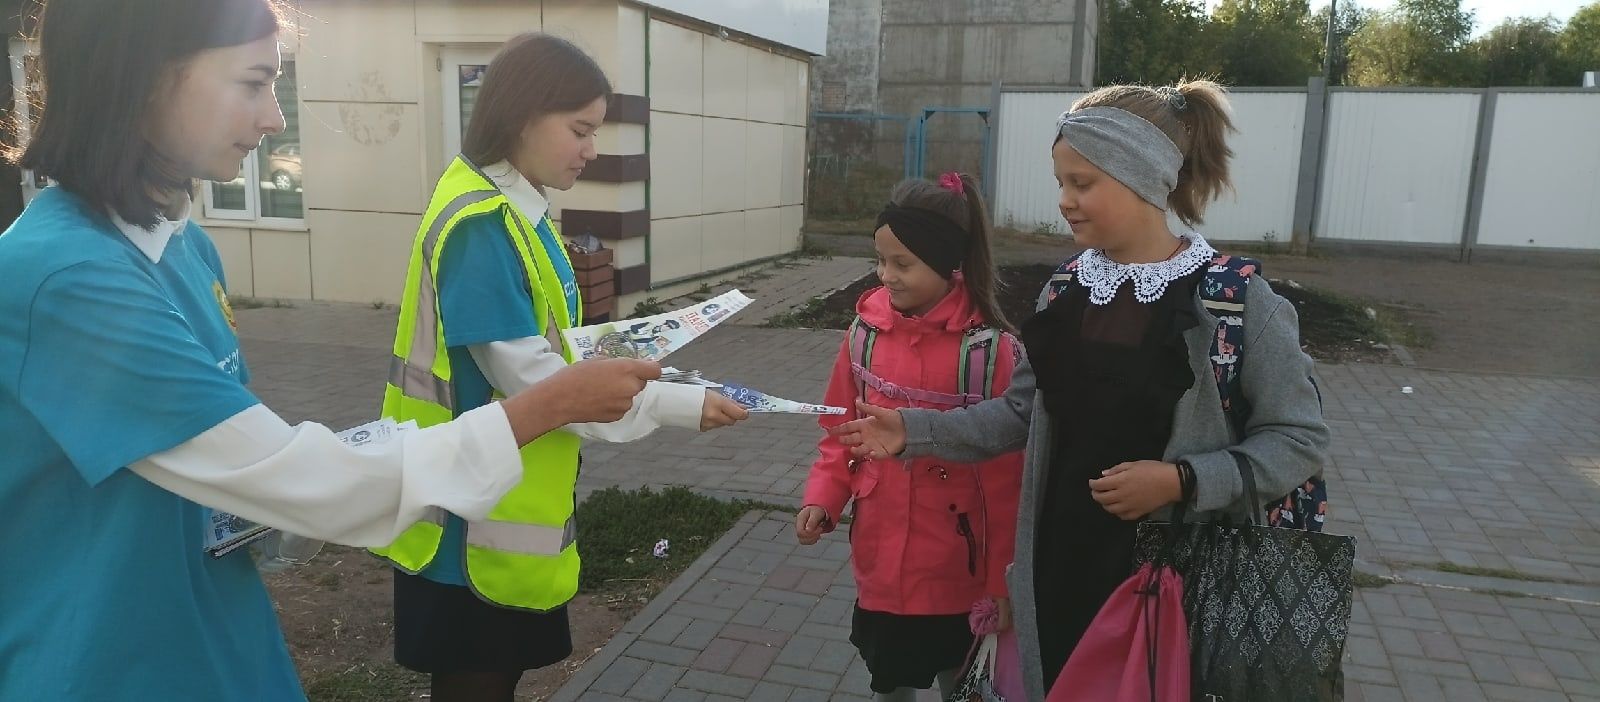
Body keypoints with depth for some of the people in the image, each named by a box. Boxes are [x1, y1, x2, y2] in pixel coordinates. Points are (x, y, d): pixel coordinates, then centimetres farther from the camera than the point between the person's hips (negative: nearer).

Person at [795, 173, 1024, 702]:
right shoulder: (867, 329, -5)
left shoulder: (990, 348, -18)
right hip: (879, 560, 4)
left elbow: (1007, 479, -13)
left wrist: (1002, 579, -8)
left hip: (955, 572, -4)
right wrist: (823, 498, -8)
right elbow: (842, 430, 6)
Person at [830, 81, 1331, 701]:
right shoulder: (1065, 289, 2)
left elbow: (1299, 438, -10)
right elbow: (1024, 410, 7)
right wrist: (915, 431, -2)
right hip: (1062, 560, 5)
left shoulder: (1234, 297, -14)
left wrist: (1183, 480, -21)